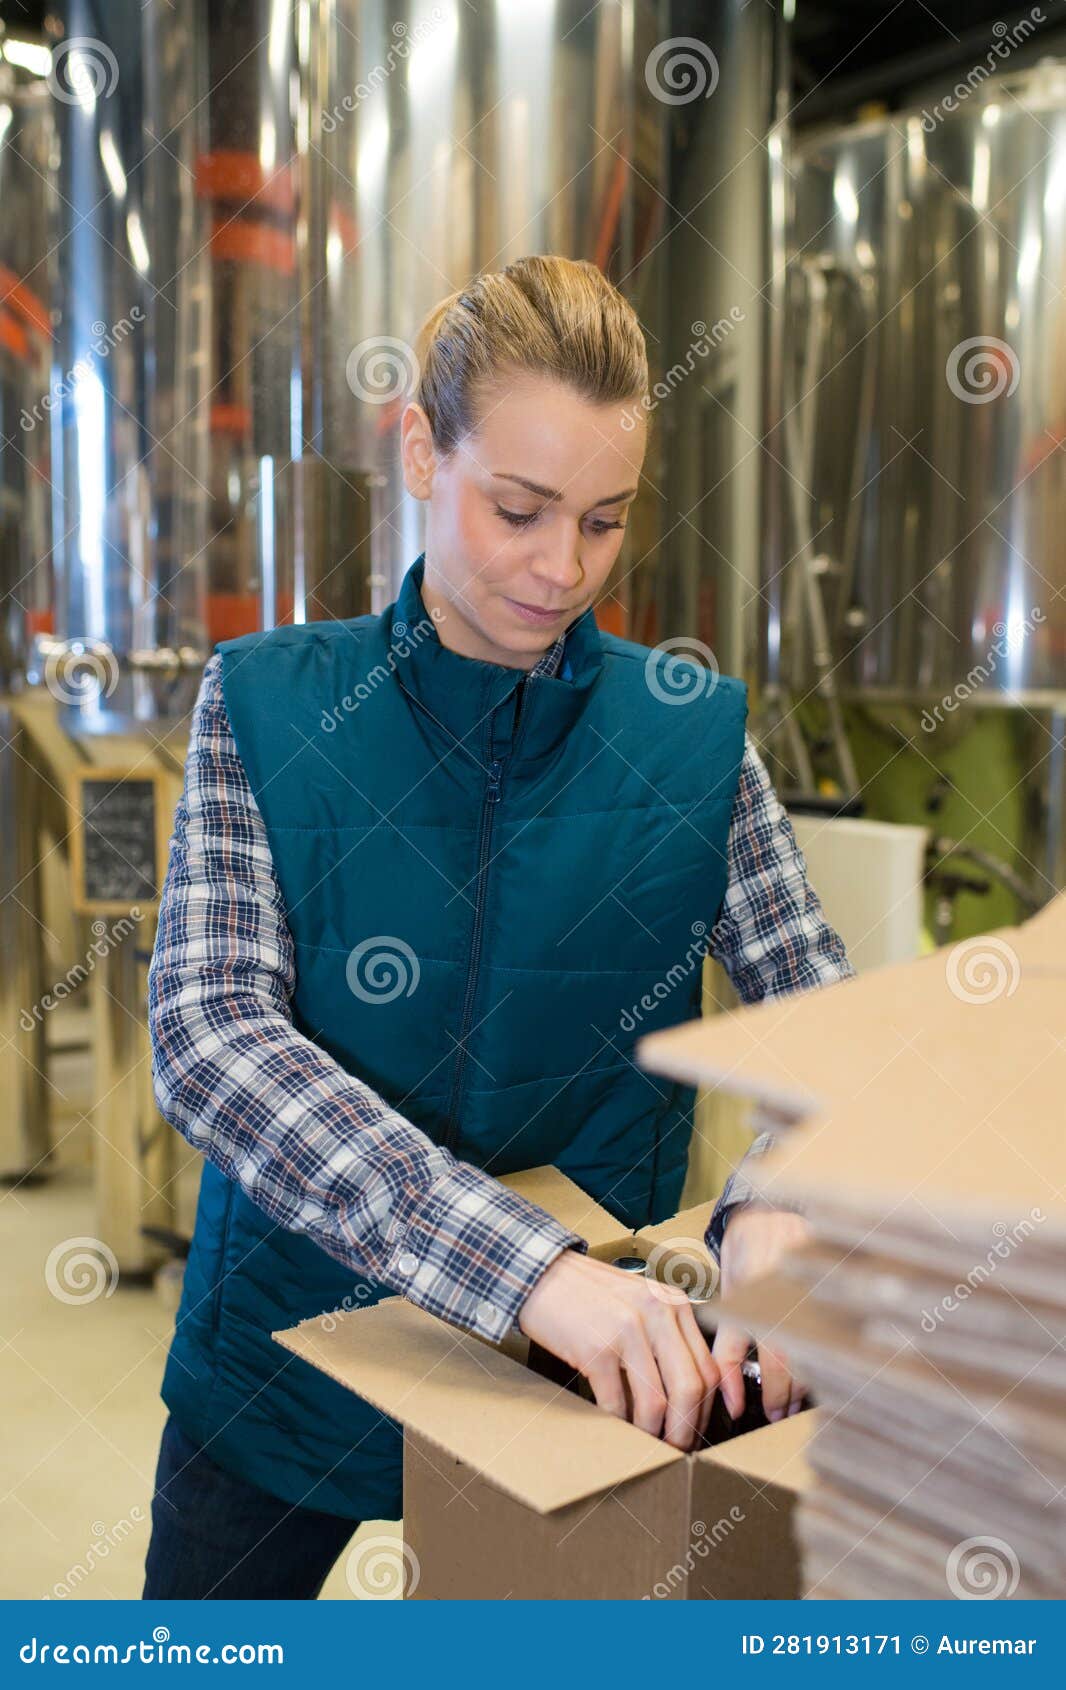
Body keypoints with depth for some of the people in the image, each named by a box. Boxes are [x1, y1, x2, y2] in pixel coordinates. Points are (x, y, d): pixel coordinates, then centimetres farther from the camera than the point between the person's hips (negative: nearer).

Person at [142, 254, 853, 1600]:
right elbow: (206, 1037, -23)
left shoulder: (693, 732, -7)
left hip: (594, 1376, 1)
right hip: (289, 1350, 0)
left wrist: (782, 1201, -32)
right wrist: (525, 1262, -35)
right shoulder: (266, 707, -11)